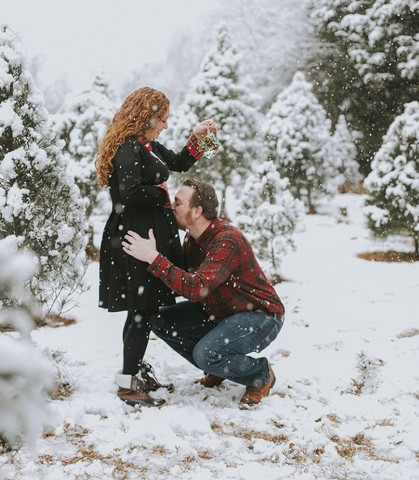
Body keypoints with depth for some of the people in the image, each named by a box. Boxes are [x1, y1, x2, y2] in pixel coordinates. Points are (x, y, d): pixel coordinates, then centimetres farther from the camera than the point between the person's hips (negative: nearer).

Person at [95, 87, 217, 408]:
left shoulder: (148, 146, 16)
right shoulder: (129, 148, -15)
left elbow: (179, 163, 28)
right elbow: (131, 191, -28)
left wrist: (197, 138, 14)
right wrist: (163, 195, -12)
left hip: (153, 235, 10)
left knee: (145, 308, 16)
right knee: (143, 309, -6)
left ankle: (138, 370, 28)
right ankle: (128, 384, 2)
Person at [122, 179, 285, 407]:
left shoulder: (228, 240, -29)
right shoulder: (191, 239, 0)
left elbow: (197, 288, -40)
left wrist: (153, 257, -39)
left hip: (260, 316, -9)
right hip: (219, 312, 9)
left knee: (206, 352, -32)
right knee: (161, 321, -2)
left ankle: (261, 374, -2)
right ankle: (217, 369, 13)